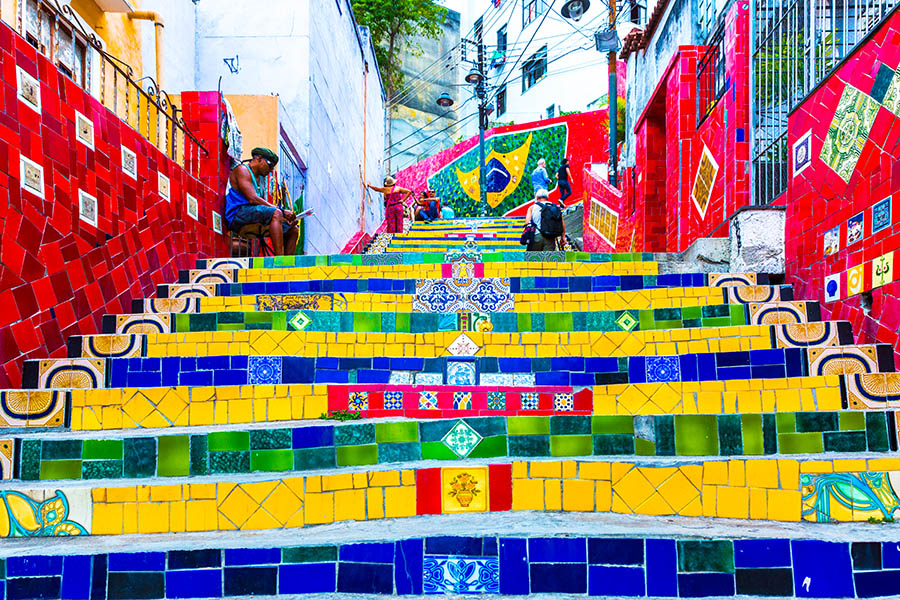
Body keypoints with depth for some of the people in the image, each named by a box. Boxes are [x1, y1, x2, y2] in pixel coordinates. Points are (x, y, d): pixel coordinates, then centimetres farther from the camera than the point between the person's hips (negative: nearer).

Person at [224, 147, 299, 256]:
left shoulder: (258, 179, 27)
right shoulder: (242, 170, -2)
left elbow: (263, 203, 17)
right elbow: (253, 199, -15)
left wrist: (286, 217, -1)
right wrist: (282, 211, -17)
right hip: (238, 215, -9)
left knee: (293, 230, 5)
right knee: (276, 213, -33)